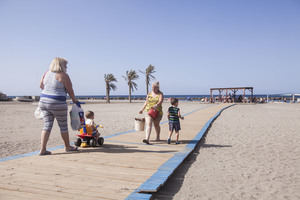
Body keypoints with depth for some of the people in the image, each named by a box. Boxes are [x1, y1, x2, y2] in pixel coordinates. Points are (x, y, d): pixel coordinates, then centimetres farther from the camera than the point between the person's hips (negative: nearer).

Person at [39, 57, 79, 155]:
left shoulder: (47, 73, 8)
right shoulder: (63, 75, -10)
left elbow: (41, 86, 18)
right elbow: (70, 91, -5)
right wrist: (75, 101, 8)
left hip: (43, 101, 6)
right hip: (57, 104, -6)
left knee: (47, 126, 9)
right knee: (63, 126, 9)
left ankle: (42, 149, 3)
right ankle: (67, 146, 24)